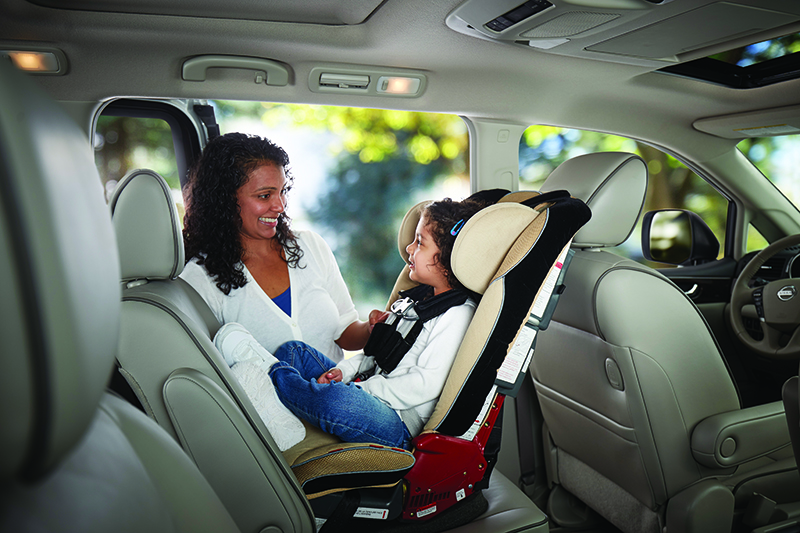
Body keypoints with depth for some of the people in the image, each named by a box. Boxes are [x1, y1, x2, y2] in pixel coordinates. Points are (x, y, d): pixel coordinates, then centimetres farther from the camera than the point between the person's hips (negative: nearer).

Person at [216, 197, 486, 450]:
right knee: (294, 350, 8)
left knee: (336, 401, -40)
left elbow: (427, 384, -22)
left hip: (399, 423, -10)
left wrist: (365, 390, -19)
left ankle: (273, 373, -17)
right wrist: (344, 369, 5)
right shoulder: (420, 295, 15)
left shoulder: (456, 315, -15)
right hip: (368, 386, 10)